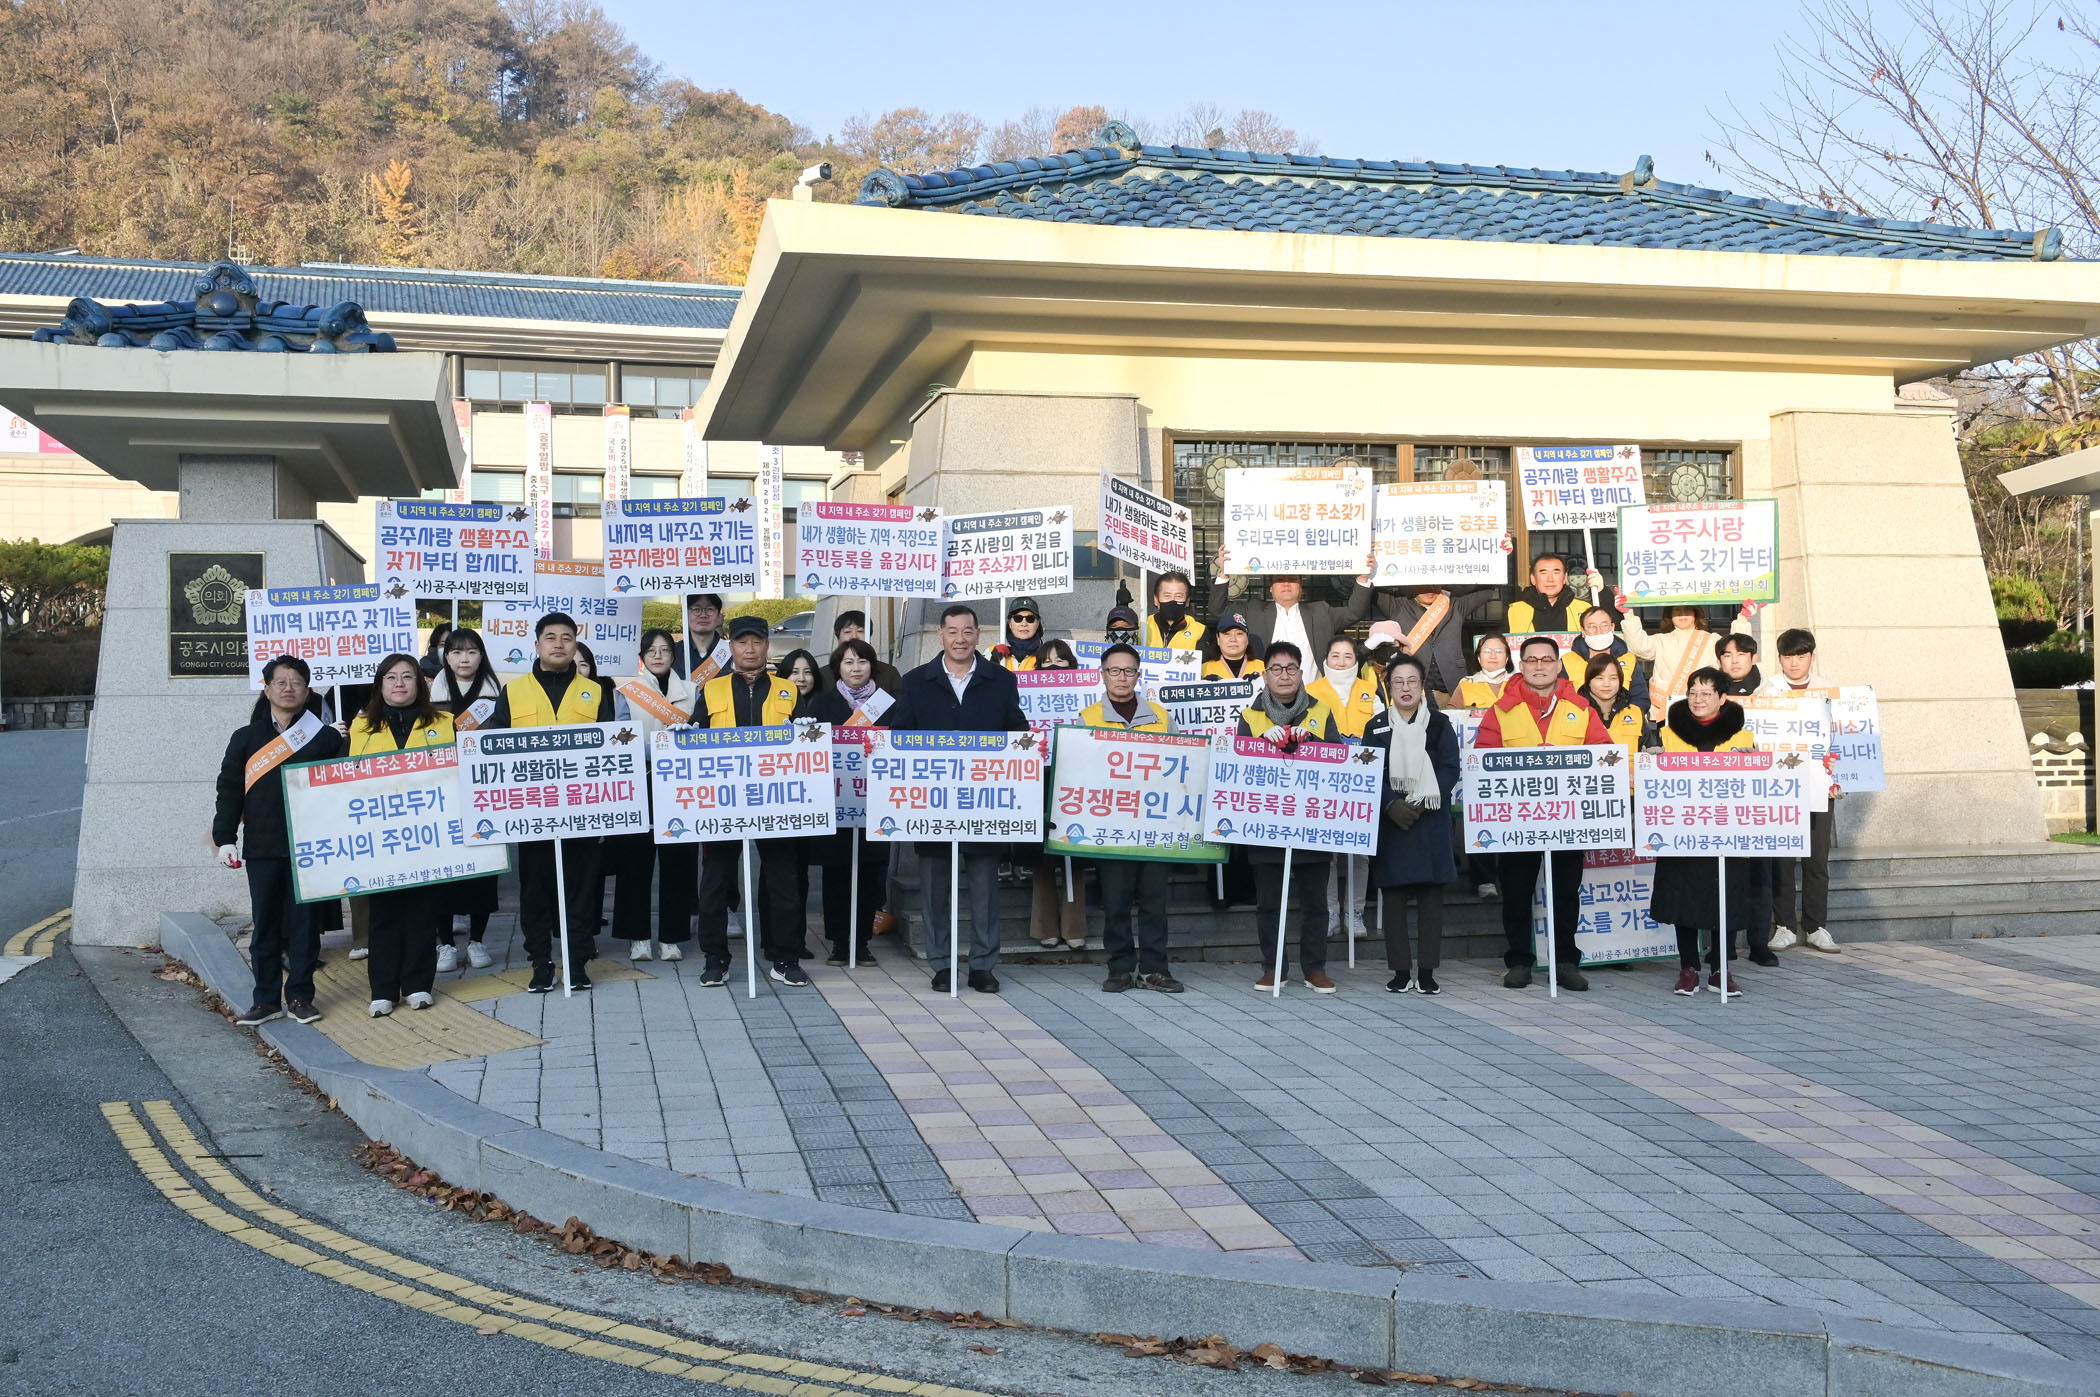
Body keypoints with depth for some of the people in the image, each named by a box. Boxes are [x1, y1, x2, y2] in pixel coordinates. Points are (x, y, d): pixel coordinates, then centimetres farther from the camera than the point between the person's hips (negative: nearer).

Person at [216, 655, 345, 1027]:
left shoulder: (326, 737, 5)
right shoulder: (246, 738, 8)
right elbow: (229, 790, 7)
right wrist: (224, 838, -1)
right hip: (261, 848, 1)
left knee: (304, 920, 3)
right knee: (265, 923, 5)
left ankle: (299, 996, 12)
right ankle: (266, 998, 12)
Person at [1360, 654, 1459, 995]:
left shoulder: (1440, 725, 7)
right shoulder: (1376, 727, 9)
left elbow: (1450, 770, -1)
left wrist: (1421, 803, -13)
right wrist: (1392, 805, -15)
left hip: (1431, 822, 0)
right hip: (1389, 822, 0)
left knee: (1430, 896, -1)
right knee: (1393, 896, 0)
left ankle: (1426, 972, 4)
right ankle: (1400, 972, 7)